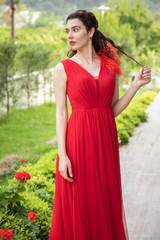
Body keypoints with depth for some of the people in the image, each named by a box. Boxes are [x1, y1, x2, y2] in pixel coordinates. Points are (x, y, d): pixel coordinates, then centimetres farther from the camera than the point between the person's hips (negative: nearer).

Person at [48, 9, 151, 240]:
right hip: (77, 140, -3)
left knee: (106, 202, 10)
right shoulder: (63, 69, 1)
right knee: (78, 205, 3)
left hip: (105, 141, 3)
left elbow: (114, 110, 9)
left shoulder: (110, 65, 9)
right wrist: (62, 154, -10)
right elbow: (61, 113, -3)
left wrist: (136, 85, -1)